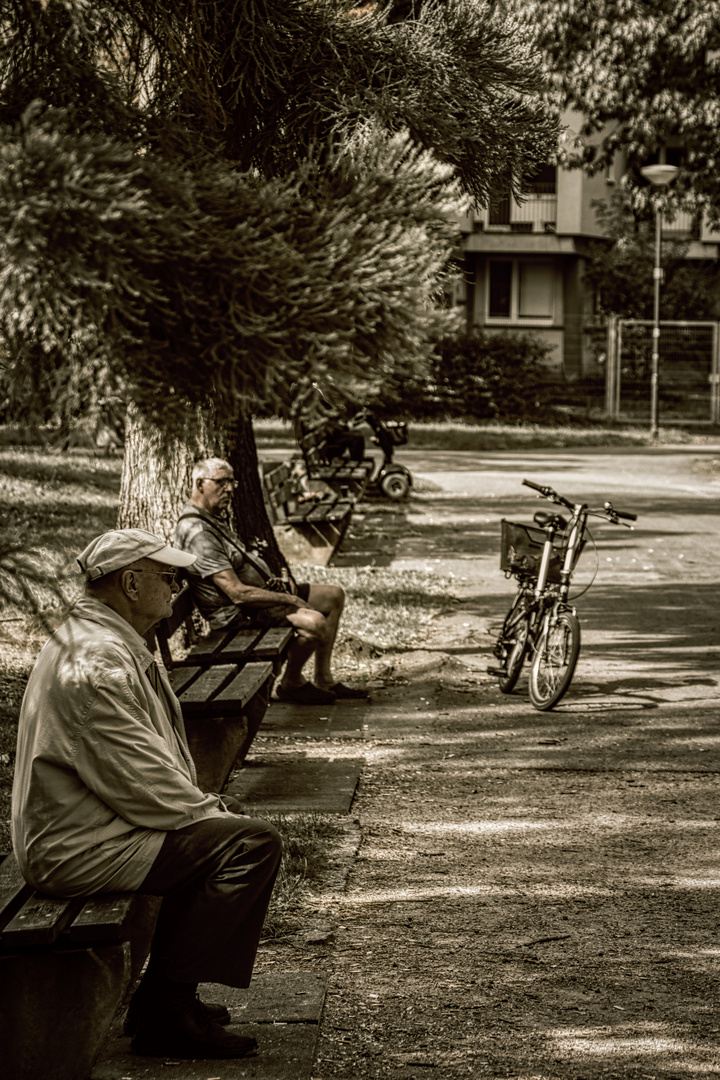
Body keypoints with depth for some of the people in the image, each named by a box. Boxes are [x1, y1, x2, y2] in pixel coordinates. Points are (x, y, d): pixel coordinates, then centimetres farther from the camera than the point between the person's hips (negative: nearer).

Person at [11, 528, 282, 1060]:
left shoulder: (114, 642, 14)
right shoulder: (95, 661, -22)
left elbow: (152, 756, 21)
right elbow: (136, 782, -23)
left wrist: (204, 802, 9)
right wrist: (208, 810, -9)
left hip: (88, 823, 12)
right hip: (82, 847, -12)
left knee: (217, 830, 24)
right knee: (252, 843, -17)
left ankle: (165, 1000, 22)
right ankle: (165, 1014, -11)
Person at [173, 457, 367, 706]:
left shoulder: (214, 518, 12)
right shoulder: (197, 533, -25)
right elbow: (238, 593, -28)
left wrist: (276, 580, 6)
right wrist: (290, 600, -20)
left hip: (261, 591, 11)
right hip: (239, 614, -11)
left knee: (334, 596, 13)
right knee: (314, 622, -31)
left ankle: (324, 680, 16)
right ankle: (292, 684, -4)